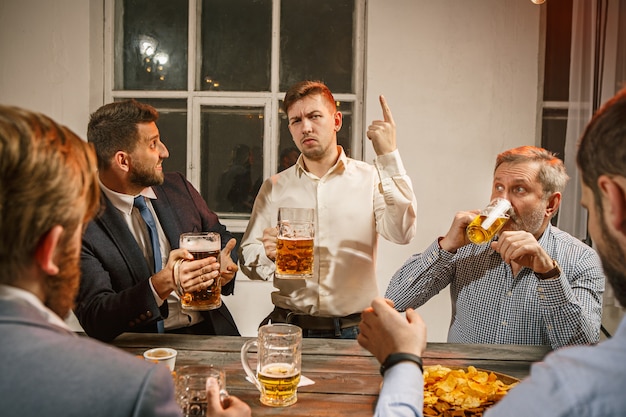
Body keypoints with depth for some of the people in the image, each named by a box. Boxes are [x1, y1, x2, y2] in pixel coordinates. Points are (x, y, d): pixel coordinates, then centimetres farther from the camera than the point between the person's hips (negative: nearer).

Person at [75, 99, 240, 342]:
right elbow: (95, 320, -14)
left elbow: (221, 238, 18)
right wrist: (161, 284, -29)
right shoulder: (81, 223, -10)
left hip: (211, 331, 4)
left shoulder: (178, 187, 6)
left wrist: (224, 263, -5)